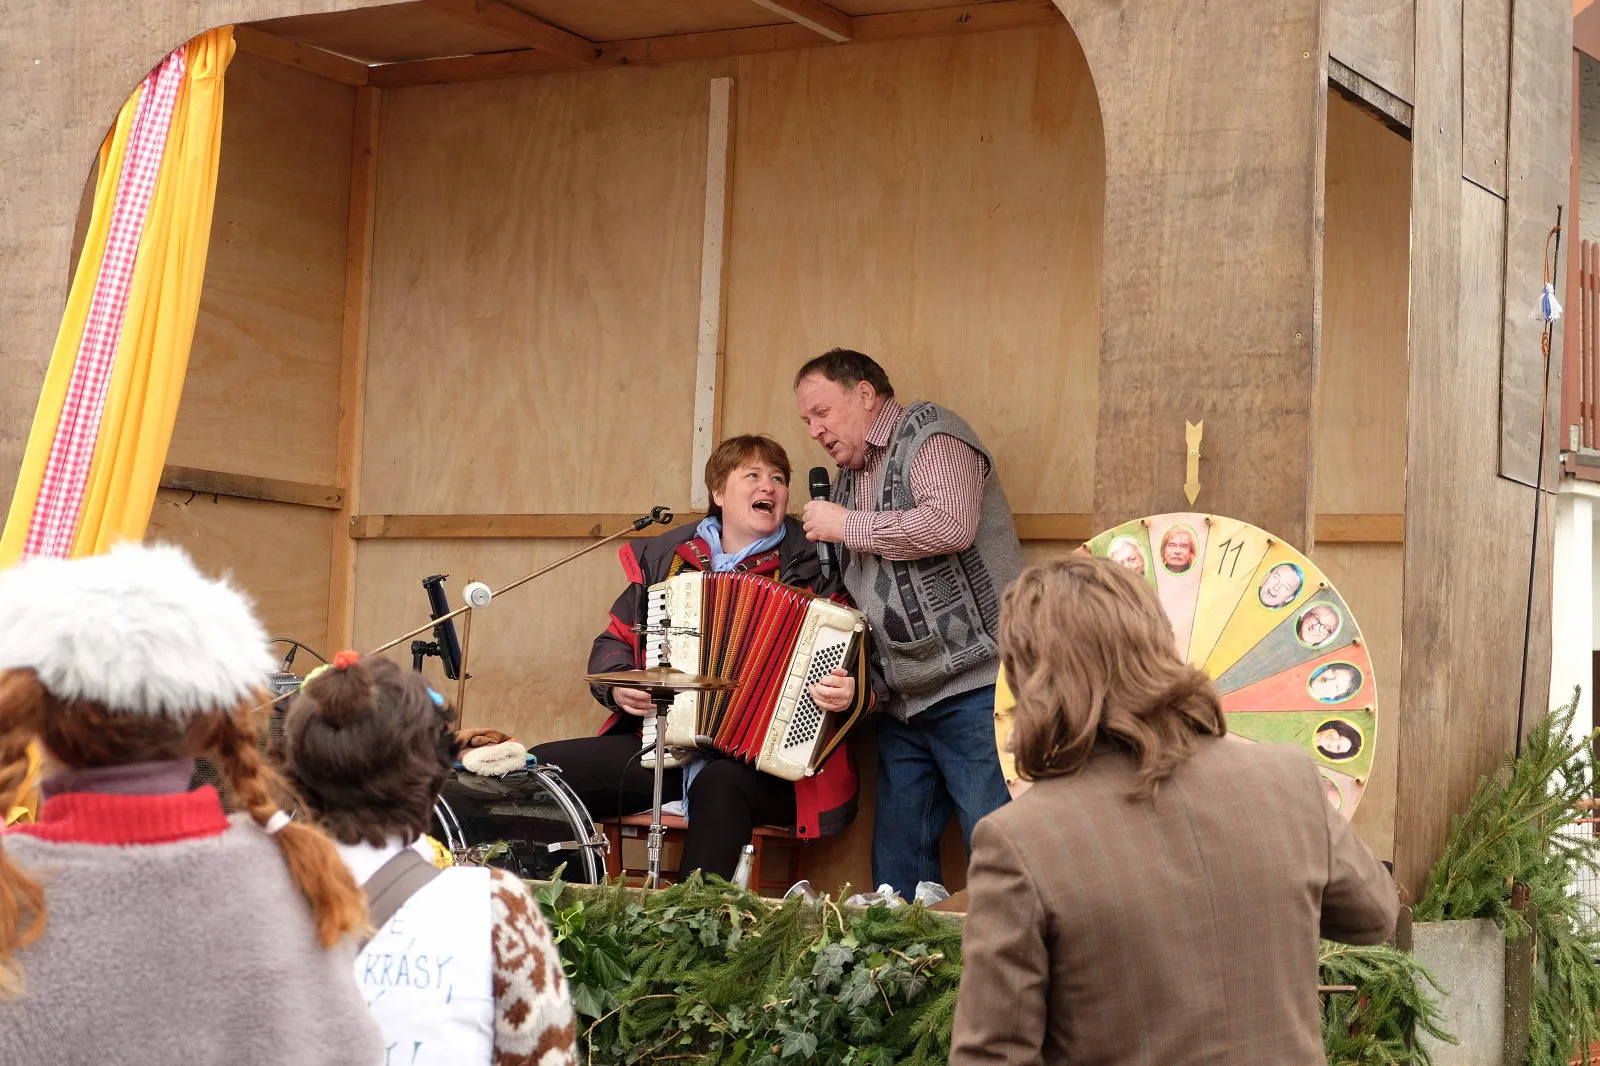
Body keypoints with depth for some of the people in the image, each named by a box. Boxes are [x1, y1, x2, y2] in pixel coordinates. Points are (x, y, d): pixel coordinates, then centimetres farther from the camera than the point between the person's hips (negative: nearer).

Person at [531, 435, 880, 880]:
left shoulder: (812, 571, 4)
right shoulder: (662, 559, 15)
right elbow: (614, 643, 22)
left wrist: (847, 693, -22)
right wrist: (618, 685, 0)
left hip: (757, 762, -4)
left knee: (719, 786, -39)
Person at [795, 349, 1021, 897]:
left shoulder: (931, 434, -4)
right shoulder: (849, 477, 21)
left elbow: (950, 525, -22)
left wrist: (845, 527, -11)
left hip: (973, 687, -9)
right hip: (902, 702, 9)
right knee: (896, 862, 9)